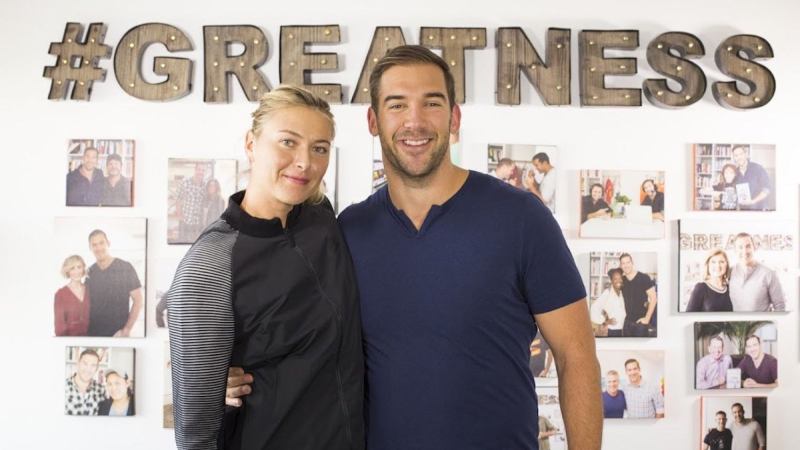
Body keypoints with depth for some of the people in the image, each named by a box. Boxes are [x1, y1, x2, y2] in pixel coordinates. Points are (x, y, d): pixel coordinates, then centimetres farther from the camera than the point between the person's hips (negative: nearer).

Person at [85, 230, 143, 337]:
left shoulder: (125, 268, -5)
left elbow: (139, 300, -5)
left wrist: (126, 330, -11)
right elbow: (86, 304, 15)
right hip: (92, 334, 3)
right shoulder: (89, 273, 8)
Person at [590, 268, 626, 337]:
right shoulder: (607, 293, -11)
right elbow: (594, 308, -19)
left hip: (621, 331, 6)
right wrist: (605, 321, -13)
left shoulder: (622, 293, 7)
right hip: (610, 332, -6)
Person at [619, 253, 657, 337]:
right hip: (628, 322, 5)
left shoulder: (644, 278, -8)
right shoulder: (622, 281, 6)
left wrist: (647, 318, -11)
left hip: (641, 321, -5)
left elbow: (653, 298, -8)